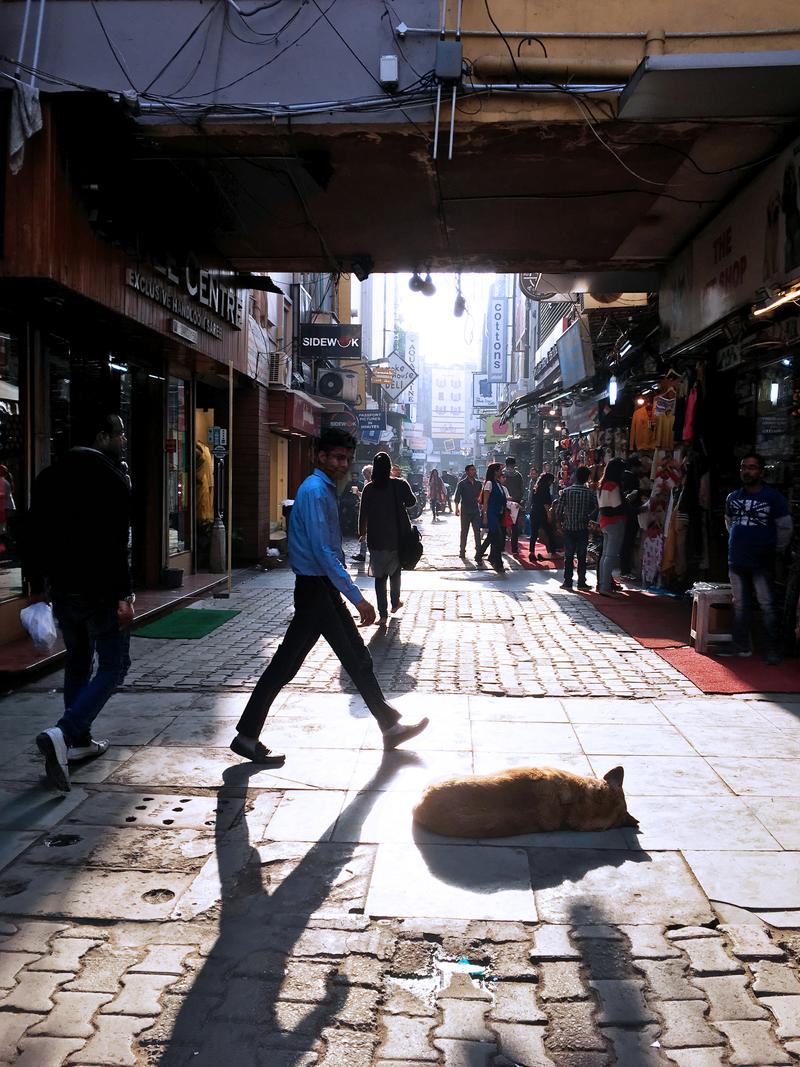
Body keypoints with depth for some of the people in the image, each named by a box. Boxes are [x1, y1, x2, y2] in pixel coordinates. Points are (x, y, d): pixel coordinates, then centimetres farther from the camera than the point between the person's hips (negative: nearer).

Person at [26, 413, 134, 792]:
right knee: (112, 665, 2)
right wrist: (124, 596, -17)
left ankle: (79, 742, 27)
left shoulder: (50, 476, 9)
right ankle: (62, 734, -14)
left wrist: (38, 584, 18)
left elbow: (35, 534, 12)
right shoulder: (110, 478, -14)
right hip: (98, 590, -7)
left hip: (61, 588, 7)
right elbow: (115, 544, -20)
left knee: (77, 662, 20)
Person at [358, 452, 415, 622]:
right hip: (396, 537, 0)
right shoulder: (400, 485, -9)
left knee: (379, 575, 5)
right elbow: (411, 502, 5)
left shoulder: (369, 488, -6)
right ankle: (395, 602, 34)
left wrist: (362, 532, 12)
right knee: (395, 569, 23)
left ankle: (383, 613, 1)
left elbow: (363, 512, -2)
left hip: (376, 539, 0)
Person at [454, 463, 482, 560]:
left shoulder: (478, 483, 8)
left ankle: (478, 551, 3)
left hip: (476, 511, 3)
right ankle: (462, 551, 14)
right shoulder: (462, 483, -4)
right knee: (464, 532, 6)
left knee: (477, 532, 0)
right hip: (465, 511, -3)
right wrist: (457, 508, -16)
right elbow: (457, 497, -6)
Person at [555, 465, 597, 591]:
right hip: (583, 529, 0)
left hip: (568, 528, 0)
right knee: (582, 557, 6)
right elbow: (596, 510, -8)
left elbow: (558, 510, -7)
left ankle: (567, 582, 7)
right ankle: (581, 583, 7)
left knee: (568, 556, 6)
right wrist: (587, 518, 9)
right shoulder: (590, 493, -4)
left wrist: (562, 521, 9)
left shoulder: (567, 491, -5)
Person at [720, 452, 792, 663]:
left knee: (767, 606, -5)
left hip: (761, 563, -5)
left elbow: (785, 528, -2)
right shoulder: (733, 498, 9)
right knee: (740, 605, 12)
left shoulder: (773, 497, -6)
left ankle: (774, 649, 2)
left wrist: (775, 551, 2)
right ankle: (741, 645, 21)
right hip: (736, 561, 5)